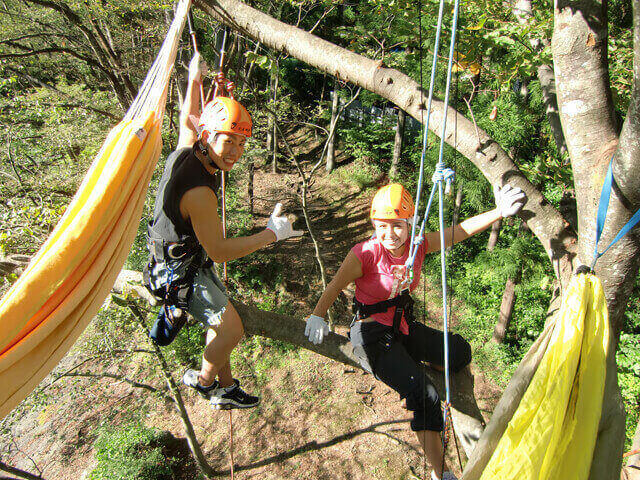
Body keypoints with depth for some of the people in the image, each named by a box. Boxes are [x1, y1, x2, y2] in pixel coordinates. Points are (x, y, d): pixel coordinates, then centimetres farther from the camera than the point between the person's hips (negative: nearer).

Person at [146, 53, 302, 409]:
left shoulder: (186, 150, -8)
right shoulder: (199, 191, -34)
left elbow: (187, 119, 15)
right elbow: (219, 251, -28)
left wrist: (195, 79, 26)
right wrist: (270, 235, -26)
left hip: (188, 259, 10)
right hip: (184, 273, -10)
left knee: (222, 325, 19)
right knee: (231, 330, -4)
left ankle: (225, 389, 37)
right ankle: (203, 379, 26)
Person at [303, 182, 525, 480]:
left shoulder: (417, 245, -4)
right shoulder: (366, 253, -18)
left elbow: (460, 231, -4)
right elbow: (335, 286, -14)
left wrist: (499, 212, -15)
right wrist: (317, 316, -28)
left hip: (403, 327, 6)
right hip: (371, 334, -6)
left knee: (459, 351, -1)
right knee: (425, 396, -17)